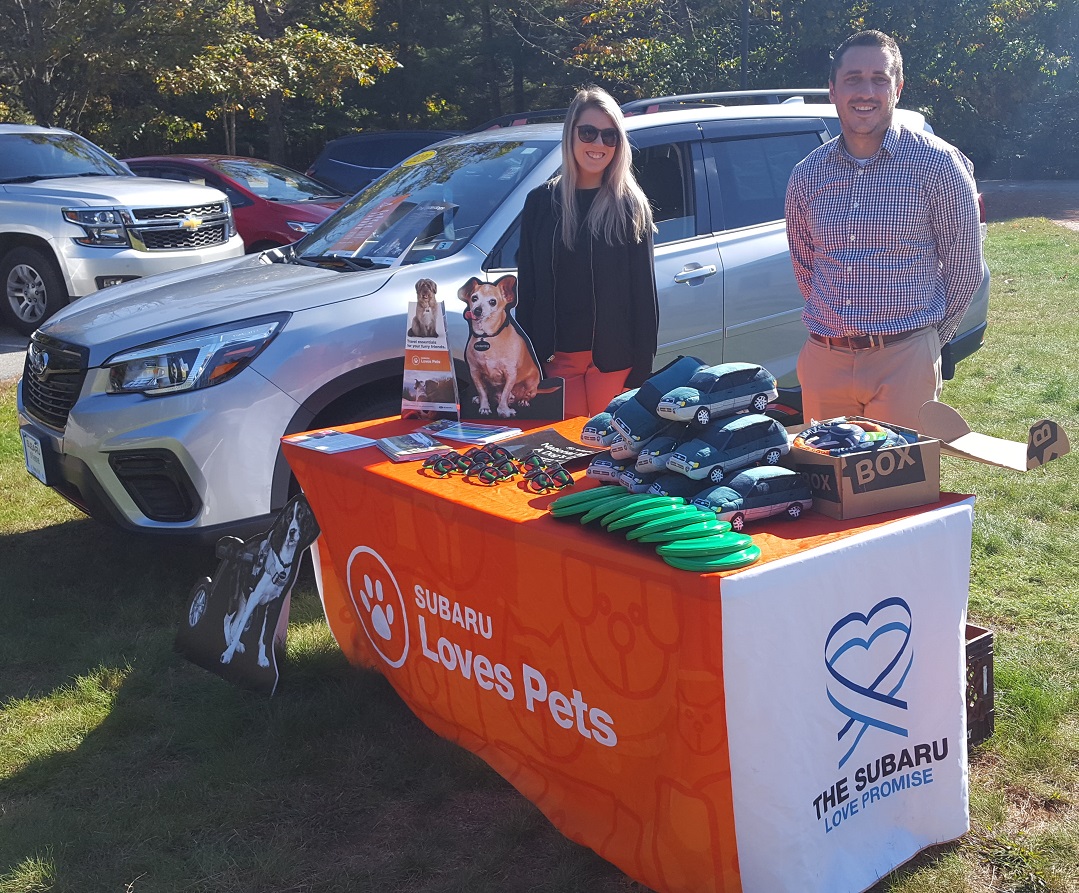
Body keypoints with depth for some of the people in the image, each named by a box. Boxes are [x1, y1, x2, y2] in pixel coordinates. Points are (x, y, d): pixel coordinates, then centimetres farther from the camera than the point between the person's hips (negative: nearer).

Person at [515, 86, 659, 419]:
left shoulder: (630, 206, 0)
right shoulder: (541, 202, 6)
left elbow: (644, 291, -1)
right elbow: (526, 288, 8)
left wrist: (641, 368, -6)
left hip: (614, 358, -2)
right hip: (556, 357, 2)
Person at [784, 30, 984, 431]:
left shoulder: (937, 163, -5)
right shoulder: (807, 175, 6)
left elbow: (964, 266, 2)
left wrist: (929, 335, 8)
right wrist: (835, 324, 15)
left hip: (903, 359, -3)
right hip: (823, 360, 4)